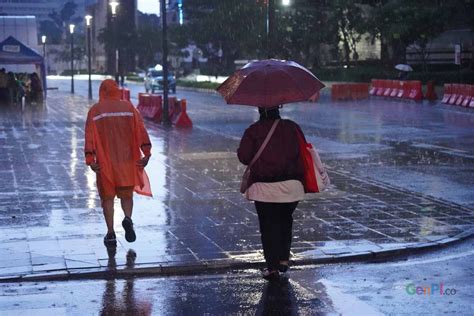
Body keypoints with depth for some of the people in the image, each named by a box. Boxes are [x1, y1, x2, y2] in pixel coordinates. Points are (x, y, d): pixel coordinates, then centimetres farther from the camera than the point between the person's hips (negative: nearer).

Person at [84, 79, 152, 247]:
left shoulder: (95, 110, 0)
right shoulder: (128, 107, 3)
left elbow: (90, 136, -8)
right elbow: (141, 131, -5)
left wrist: (90, 159, -9)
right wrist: (146, 152, -7)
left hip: (105, 162, -1)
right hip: (127, 161, 1)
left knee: (107, 198, 10)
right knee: (126, 195, 15)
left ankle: (111, 233, 6)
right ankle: (128, 218, -12)